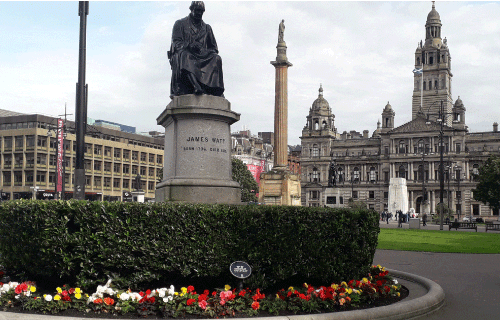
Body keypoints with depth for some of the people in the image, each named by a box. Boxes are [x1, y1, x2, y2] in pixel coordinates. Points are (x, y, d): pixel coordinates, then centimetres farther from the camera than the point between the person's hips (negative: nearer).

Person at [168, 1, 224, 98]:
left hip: (202, 57, 3)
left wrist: (205, 51, -3)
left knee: (216, 59, -27)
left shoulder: (207, 27, 25)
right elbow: (176, 43, 2)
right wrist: (189, 45, -19)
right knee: (184, 56, -39)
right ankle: (196, 85, -60)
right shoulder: (180, 24, 15)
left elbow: (214, 48, 21)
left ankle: (215, 90, -40)